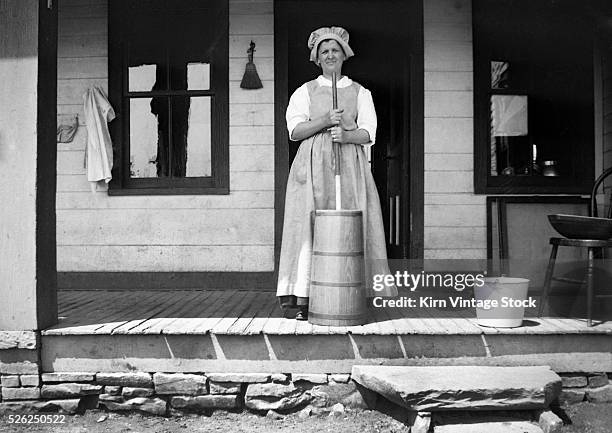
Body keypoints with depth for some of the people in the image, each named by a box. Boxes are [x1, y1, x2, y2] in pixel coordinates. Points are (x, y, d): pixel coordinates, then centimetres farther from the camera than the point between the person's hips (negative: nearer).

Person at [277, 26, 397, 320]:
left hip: (349, 166, 1)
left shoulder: (360, 93, 15)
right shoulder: (305, 91, 14)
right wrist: (326, 120, -13)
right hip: (314, 165, -1)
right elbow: (295, 130, 2)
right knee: (309, 226, -9)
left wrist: (346, 134, -17)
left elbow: (368, 133, 4)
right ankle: (303, 300, -8)